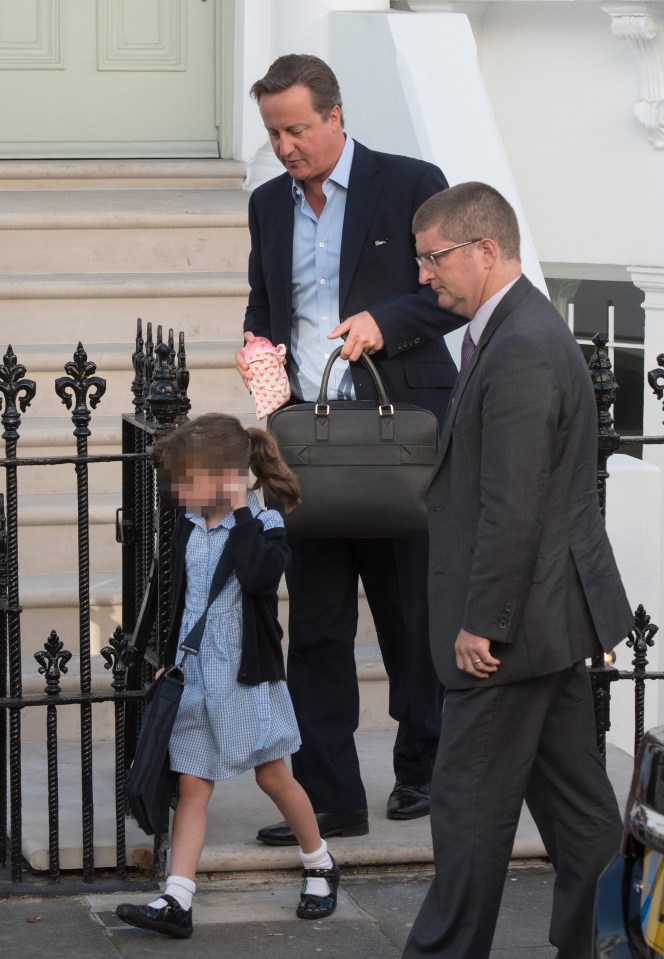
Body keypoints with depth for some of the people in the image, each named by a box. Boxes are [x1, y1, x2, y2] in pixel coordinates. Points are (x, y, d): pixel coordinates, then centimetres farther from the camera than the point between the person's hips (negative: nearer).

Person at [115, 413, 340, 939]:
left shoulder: (264, 525, -11)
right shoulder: (189, 526, 6)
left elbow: (259, 576, -32)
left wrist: (241, 511, -25)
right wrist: (170, 661, 19)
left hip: (246, 676, -5)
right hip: (194, 676, 5)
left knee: (274, 776, 7)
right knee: (192, 786, 0)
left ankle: (320, 865, 30)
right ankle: (177, 902, -6)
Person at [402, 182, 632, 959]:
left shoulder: (520, 350, -20)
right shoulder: (523, 329, 13)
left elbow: (513, 509, -24)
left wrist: (481, 625, -20)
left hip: (518, 617, -10)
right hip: (550, 617, 10)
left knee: (471, 804, -2)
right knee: (571, 795, 15)